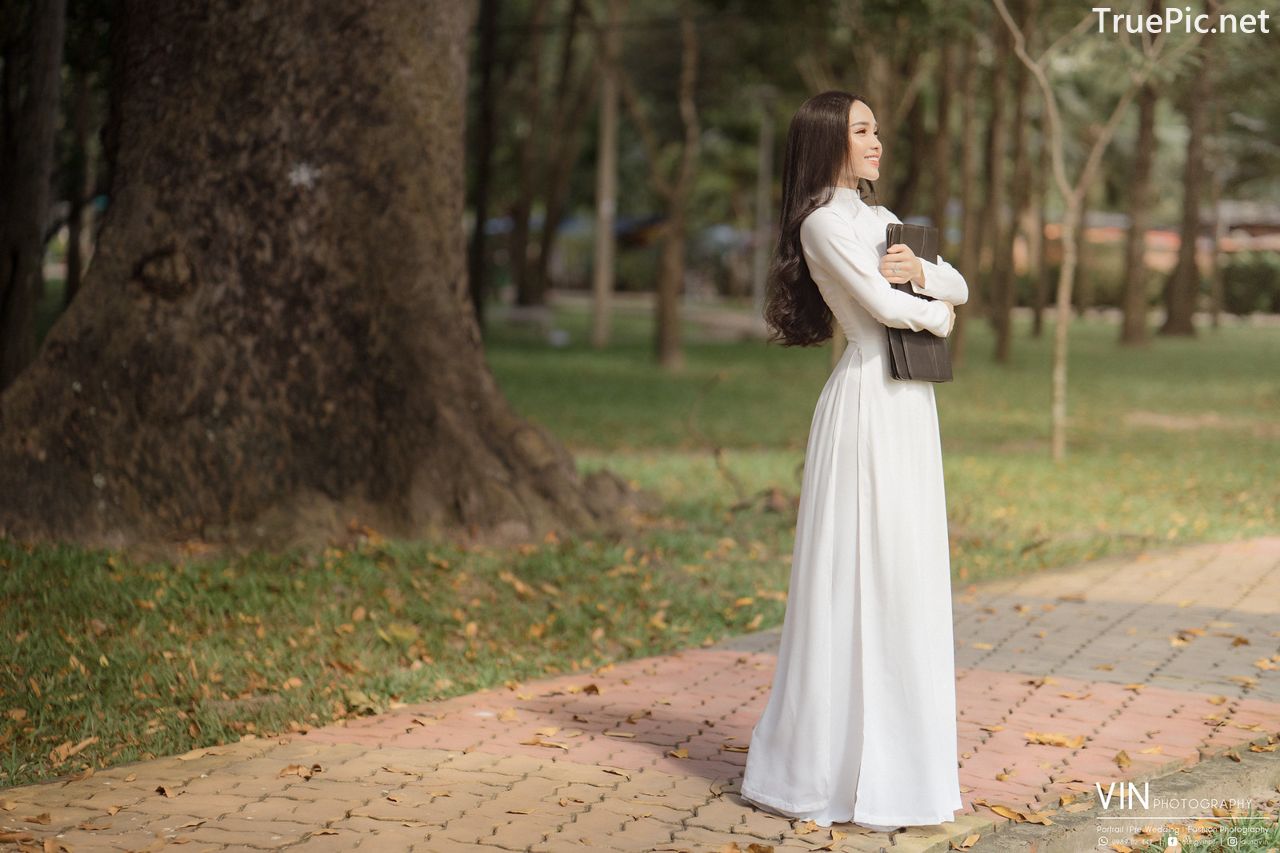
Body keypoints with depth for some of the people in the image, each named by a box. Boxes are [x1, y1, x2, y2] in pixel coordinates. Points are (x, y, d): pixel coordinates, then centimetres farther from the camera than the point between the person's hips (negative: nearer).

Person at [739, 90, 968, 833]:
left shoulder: (881, 220, 19)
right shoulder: (824, 223, -8)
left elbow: (959, 288, 17)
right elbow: (882, 304, -16)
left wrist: (922, 270, -4)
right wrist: (938, 317, 3)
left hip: (911, 405, 9)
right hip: (867, 401, -8)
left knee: (911, 574, 10)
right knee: (861, 570, -5)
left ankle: (905, 748, 18)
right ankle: (845, 755, 4)